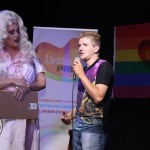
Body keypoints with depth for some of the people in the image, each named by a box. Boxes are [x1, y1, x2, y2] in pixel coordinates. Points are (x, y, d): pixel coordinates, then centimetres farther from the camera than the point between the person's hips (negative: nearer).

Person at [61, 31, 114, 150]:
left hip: (94, 125, -7)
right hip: (78, 123, 8)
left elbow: (98, 97, -20)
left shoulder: (104, 66, -8)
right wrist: (71, 114, 8)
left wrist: (81, 75, -15)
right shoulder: (84, 69, 15)